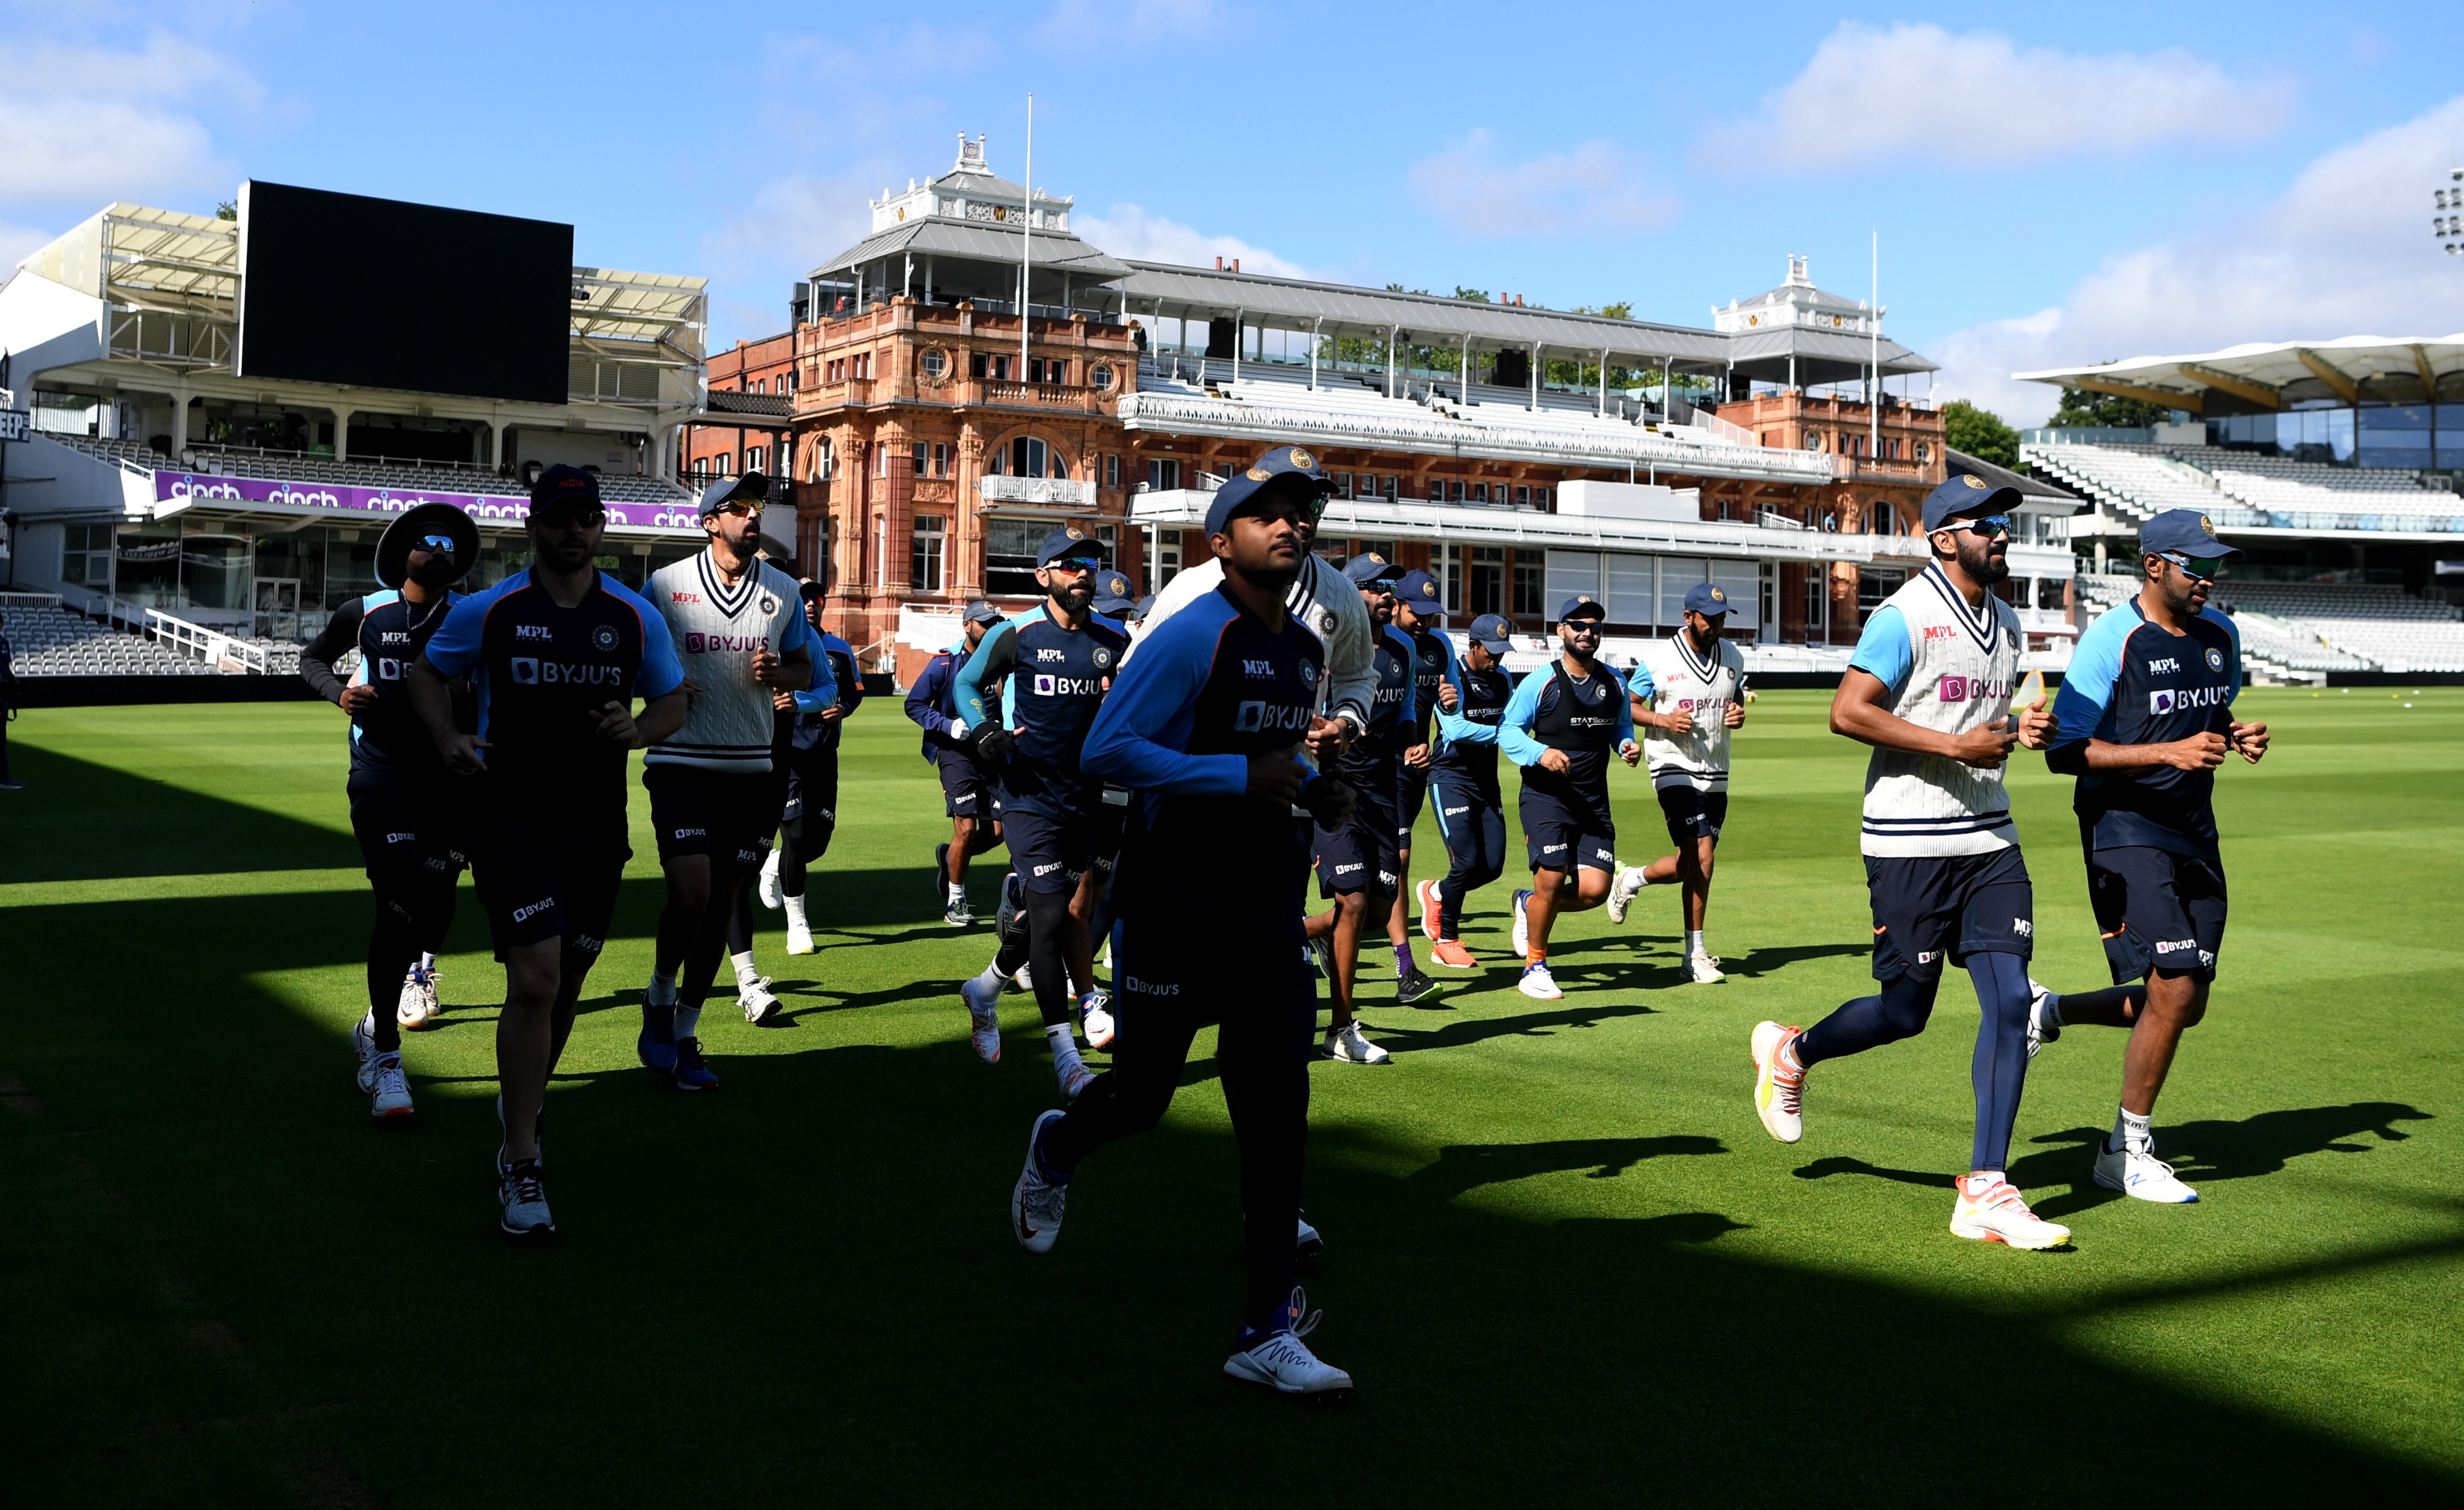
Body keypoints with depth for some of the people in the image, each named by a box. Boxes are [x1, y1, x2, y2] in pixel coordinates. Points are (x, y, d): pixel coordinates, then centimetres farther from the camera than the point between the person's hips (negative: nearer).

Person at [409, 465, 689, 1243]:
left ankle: (522, 1103, 44)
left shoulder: (635, 617, 3)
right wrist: (449, 739, -7)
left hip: (597, 825, 3)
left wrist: (636, 729, -9)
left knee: (565, 984, 15)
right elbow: (427, 671, 12)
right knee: (535, 981, -15)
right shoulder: (488, 611, -2)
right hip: (512, 819, -3)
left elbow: (673, 701, 13)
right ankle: (521, 1168, -5)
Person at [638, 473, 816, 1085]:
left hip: (751, 768, 4)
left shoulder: (783, 591, 7)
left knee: (722, 903, 7)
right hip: (681, 763, -3)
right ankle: (659, 1004, 11)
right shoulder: (667, 583, -2)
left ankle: (685, 1035, 21)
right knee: (691, 894, -16)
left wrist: (776, 672, -7)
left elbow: (805, 669, 15)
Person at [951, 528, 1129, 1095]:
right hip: (1030, 797, -5)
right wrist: (984, 734, -7)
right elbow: (967, 683, 9)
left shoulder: (1116, 641, 5)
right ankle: (1066, 1056, -7)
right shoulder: (1016, 634, -5)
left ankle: (985, 989, 42)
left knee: (1050, 910, 14)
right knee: (1051, 917, -11)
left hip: (1086, 795, 5)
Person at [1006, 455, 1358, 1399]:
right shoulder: (1193, 636, -13)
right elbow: (1106, 750, -19)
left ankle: (1269, 1334, 6)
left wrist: (1314, 791, 7)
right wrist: (1240, 776, -22)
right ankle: (1055, 1150, 45)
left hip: (1267, 912, 6)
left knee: (1277, 1112, 0)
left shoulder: (1306, 651, 12)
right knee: (1141, 1095, 8)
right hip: (1176, 904, -6)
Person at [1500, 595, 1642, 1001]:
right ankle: (1535, 967, 7)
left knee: (1594, 890, -7)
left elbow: (1622, 724, 24)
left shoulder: (1613, 682, 9)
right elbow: (1507, 730, -4)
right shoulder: (1540, 683, -6)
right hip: (1545, 796, -4)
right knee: (1552, 878, -16)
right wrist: (1541, 753, -21)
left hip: (1594, 801, 5)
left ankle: (1529, 904, 25)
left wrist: (1628, 745, 1)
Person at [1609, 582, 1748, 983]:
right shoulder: (1658, 658, -6)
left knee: (1692, 864, 5)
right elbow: (1628, 706, 1)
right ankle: (1696, 954, -6)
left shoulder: (1733, 657, 9)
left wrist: (1738, 716, -1)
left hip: (1716, 774, 6)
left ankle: (1632, 878, 31)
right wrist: (1663, 720, -16)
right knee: (1702, 854, -17)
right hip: (1674, 768, -6)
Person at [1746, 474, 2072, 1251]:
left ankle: (1985, 1190, 2)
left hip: (1989, 838, 7)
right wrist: (1957, 745, -20)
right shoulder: (1906, 616, -11)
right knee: (1905, 1012, 0)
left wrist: (2019, 730, 5)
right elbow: (1848, 712, -18)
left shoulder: (2006, 622, 15)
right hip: (1911, 843, -7)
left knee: (2010, 1000, -3)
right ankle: (1790, 1053, 30)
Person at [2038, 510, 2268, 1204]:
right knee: (2174, 988, -13)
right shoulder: (2112, 639, -13)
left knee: (2187, 1004, 6)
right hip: (2124, 830, -7)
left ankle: (2054, 1012, 31)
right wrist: (2168, 752, -24)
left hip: (2194, 835, 8)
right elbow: (2063, 751, -16)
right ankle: (2127, 1152, 3)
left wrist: (2236, 735, 2)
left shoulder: (2221, 635, 9)